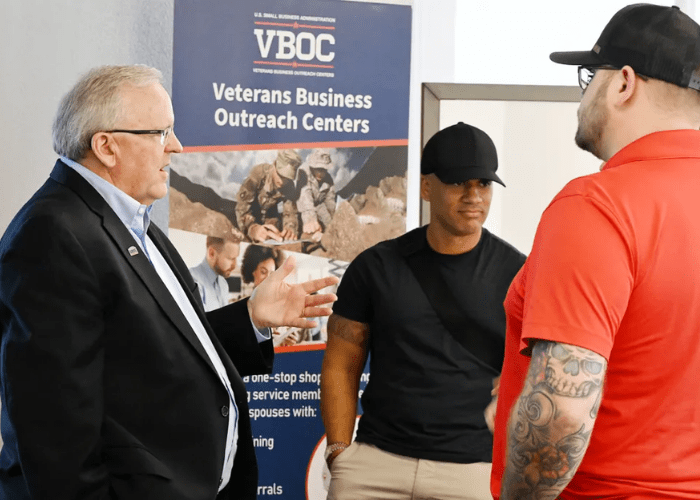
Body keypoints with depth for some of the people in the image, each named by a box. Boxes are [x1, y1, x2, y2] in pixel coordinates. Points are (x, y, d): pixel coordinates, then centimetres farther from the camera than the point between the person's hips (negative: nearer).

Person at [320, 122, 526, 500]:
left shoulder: (516, 274, 1)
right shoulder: (376, 267, 5)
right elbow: (341, 367, 9)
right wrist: (340, 454, -1)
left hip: (473, 468, -1)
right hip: (376, 459, 1)